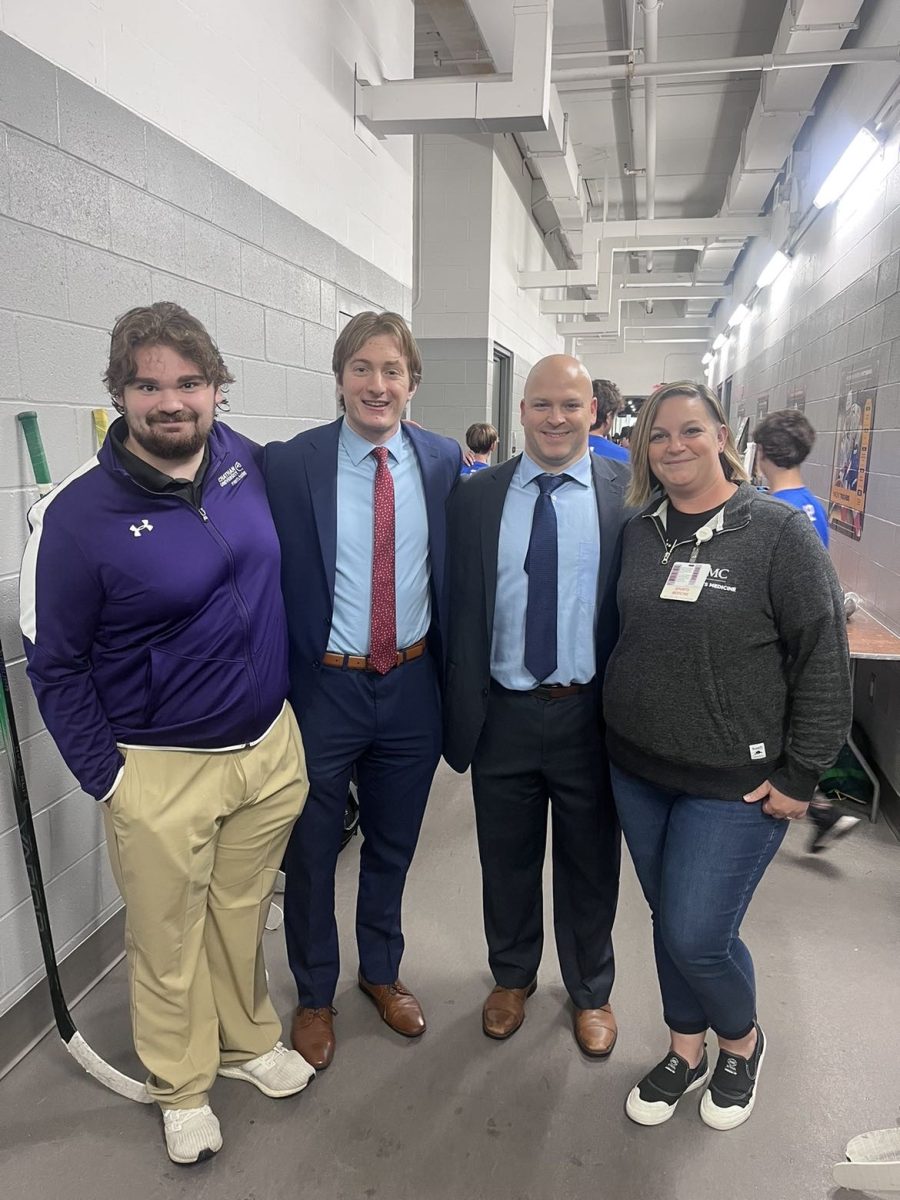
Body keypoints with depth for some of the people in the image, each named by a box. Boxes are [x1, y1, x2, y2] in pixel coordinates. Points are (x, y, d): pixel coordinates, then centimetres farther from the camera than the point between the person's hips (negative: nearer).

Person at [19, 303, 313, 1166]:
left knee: (241, 915, 22)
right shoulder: (77, 514, -16)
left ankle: (247, 1040, 48)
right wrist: (106, 777, -7)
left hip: (272, 746, 4)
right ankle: (183, 1087, 42)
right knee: (168, 941, 15)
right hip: (161, 770, -3)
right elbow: (55, 663, -8)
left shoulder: (244, 458, -3)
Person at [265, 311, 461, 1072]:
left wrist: (450, 671, 3)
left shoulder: (443, 460, -1)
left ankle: (382, 972, 47)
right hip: (323, 688, -2)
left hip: (413, 687, 3)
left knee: (393, 846, 21)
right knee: (310, 854, 15)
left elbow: (451, 571, 5)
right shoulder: (290, 464, -10)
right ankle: (315, 995, 41)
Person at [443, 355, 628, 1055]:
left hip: (591, 714, -1)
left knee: (591, 865, 18)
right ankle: (513, 976, 47)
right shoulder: (475, 498, 0)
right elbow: (460, 612, 0)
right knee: (507, 861, 20)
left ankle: (591, 990, 44)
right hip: (503, 714, 2)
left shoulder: (630, 494, -5)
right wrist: (461, 712, -3)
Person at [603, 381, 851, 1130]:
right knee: (667, 920, 16)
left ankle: (743, 1042, 33)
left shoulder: (779, 532, -11)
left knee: (698, 936, 0)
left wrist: (801, 775, -10)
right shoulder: (638, 532, 3)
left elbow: (825, 659, -10)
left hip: (735, 782, -4)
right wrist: (615, 725, 8)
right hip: (638, 767, 5)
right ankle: (686, 1052, 41)